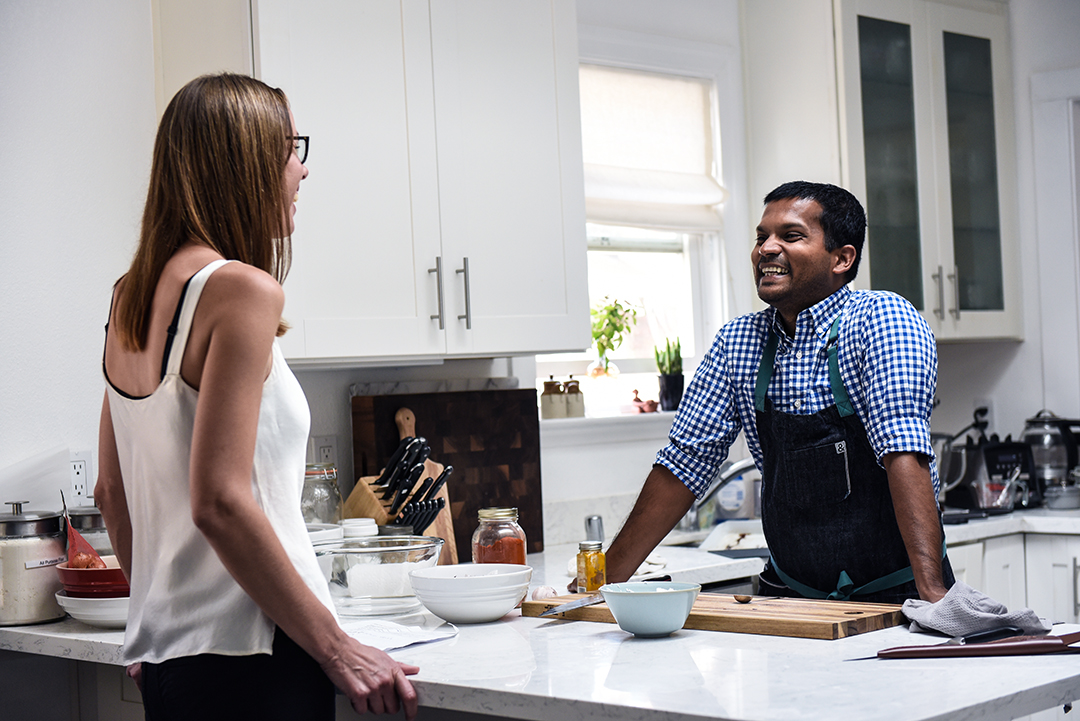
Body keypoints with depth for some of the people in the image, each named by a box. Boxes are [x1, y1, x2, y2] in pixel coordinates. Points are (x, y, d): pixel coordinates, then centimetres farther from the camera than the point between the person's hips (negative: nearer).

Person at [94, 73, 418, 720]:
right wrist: (336, 648, -15)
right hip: (246, 658, -8)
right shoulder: (242, 288, -15)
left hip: (164, 650, 8)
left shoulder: (133, 297, 10)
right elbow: (219, 502, -21)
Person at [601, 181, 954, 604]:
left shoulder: (882, 320, -10)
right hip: (790, 596, 4)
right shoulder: (736, 343, 4)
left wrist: (933, 592, -31)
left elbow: (904, 454, -21)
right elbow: (684, 463, 7)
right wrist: (608, 581, 3)